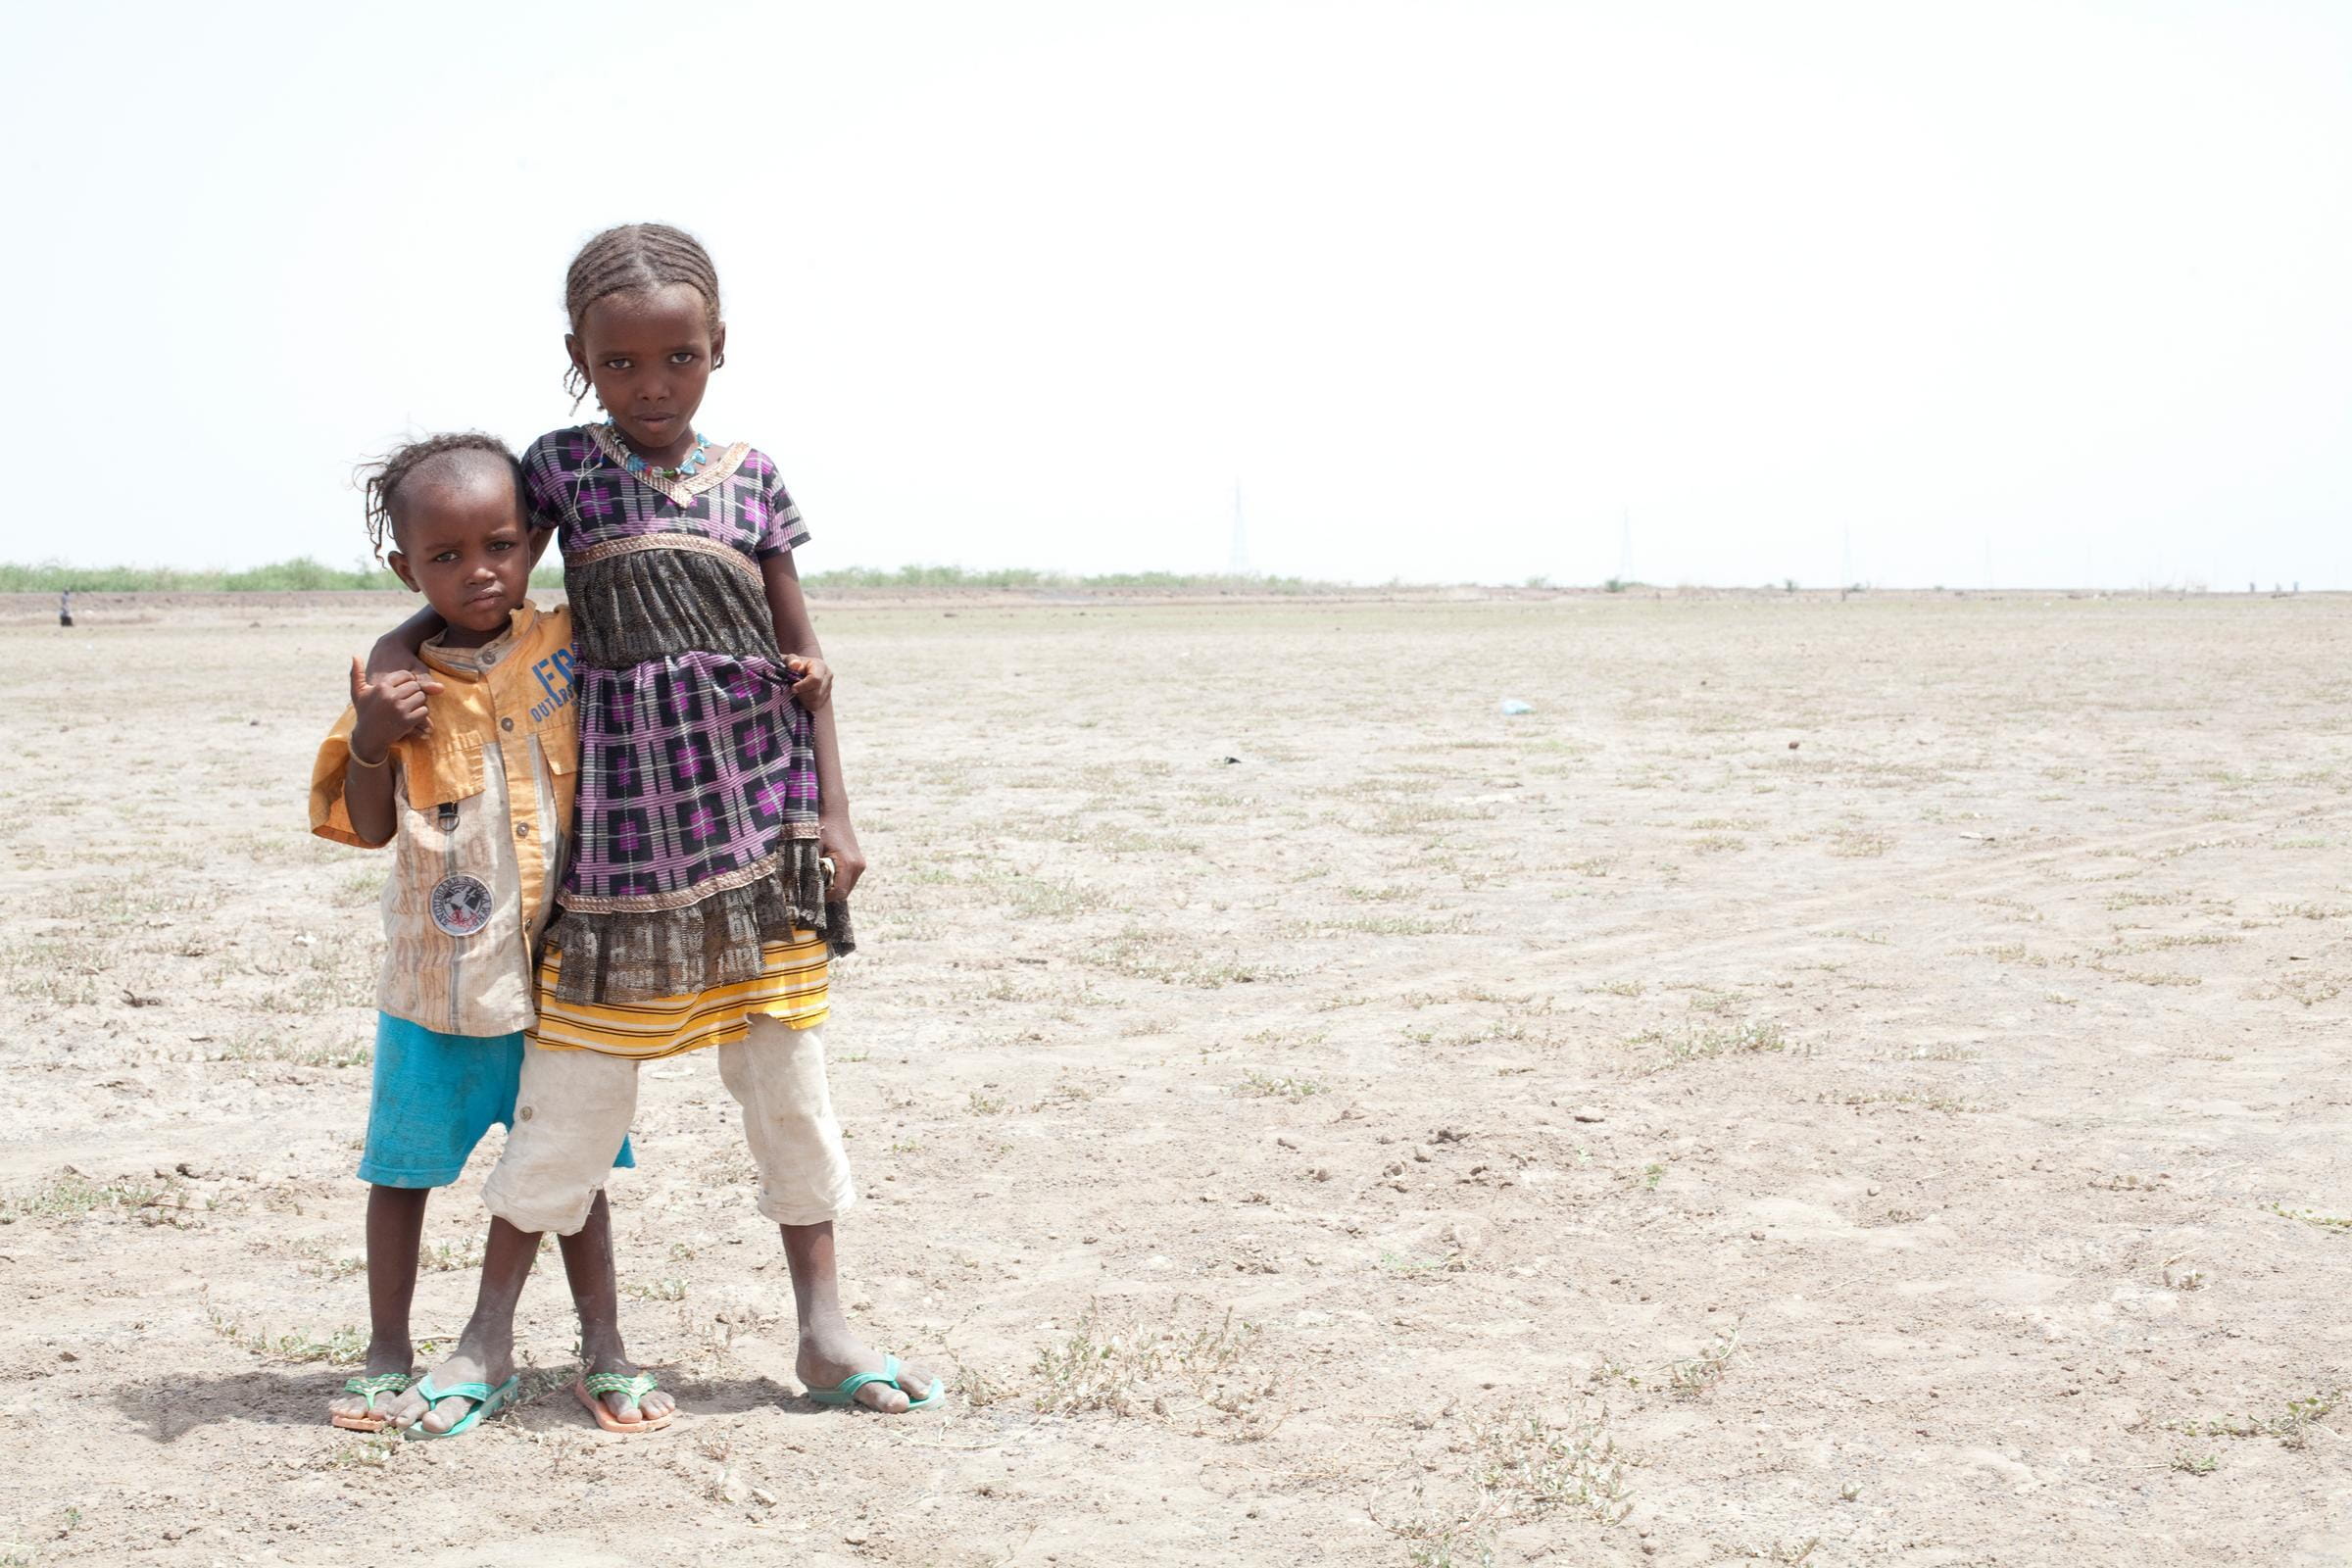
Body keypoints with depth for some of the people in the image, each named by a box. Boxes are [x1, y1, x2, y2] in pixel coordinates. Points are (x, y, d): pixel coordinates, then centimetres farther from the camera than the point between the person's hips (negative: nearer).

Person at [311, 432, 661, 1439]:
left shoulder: (573, 646, -4)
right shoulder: (391, 679, -5)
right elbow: (365, 826, -3)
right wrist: (370, 742, -20)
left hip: (560, 967, 0)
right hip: (435, 973, 0)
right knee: (403, 1167, 10)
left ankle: (603, 1346, 23)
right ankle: (387, 1355, 25)